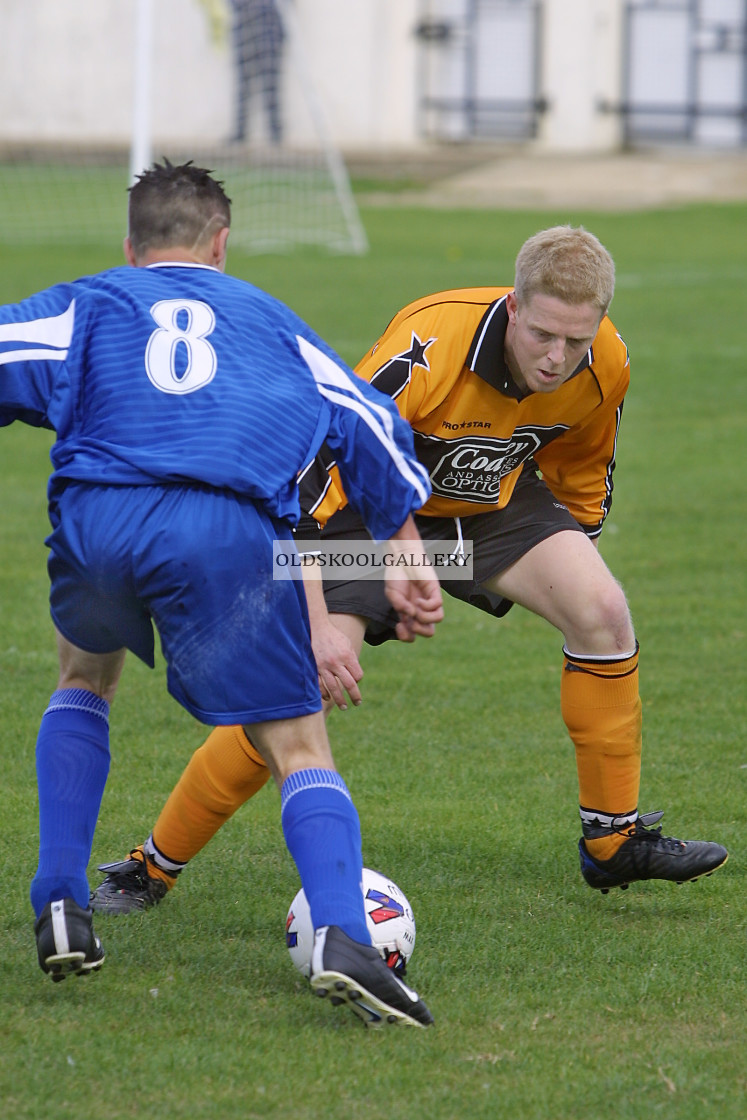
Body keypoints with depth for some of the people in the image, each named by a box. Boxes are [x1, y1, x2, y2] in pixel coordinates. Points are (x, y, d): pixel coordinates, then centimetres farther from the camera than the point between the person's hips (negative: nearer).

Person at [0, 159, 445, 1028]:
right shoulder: (265, 319, 32)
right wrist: (405, 554, 36)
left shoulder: (86, 305, 26)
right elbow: (370, 426, 33)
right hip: (232, 533, -1)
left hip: (98, 519, 1)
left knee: (84, 679, 32)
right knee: (299, 749, 1)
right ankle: (341, 938, -25)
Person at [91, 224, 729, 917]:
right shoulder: (427, 349, -37)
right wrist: (316, 624, -38)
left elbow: (583, 479, 5)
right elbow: (308, 471, -34)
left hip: (494, 504, 5)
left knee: (604, 612, -18)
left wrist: (573, 587, 12)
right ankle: (151, 869, -2)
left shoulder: (605, 366, -19)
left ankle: (614, 840, -3)